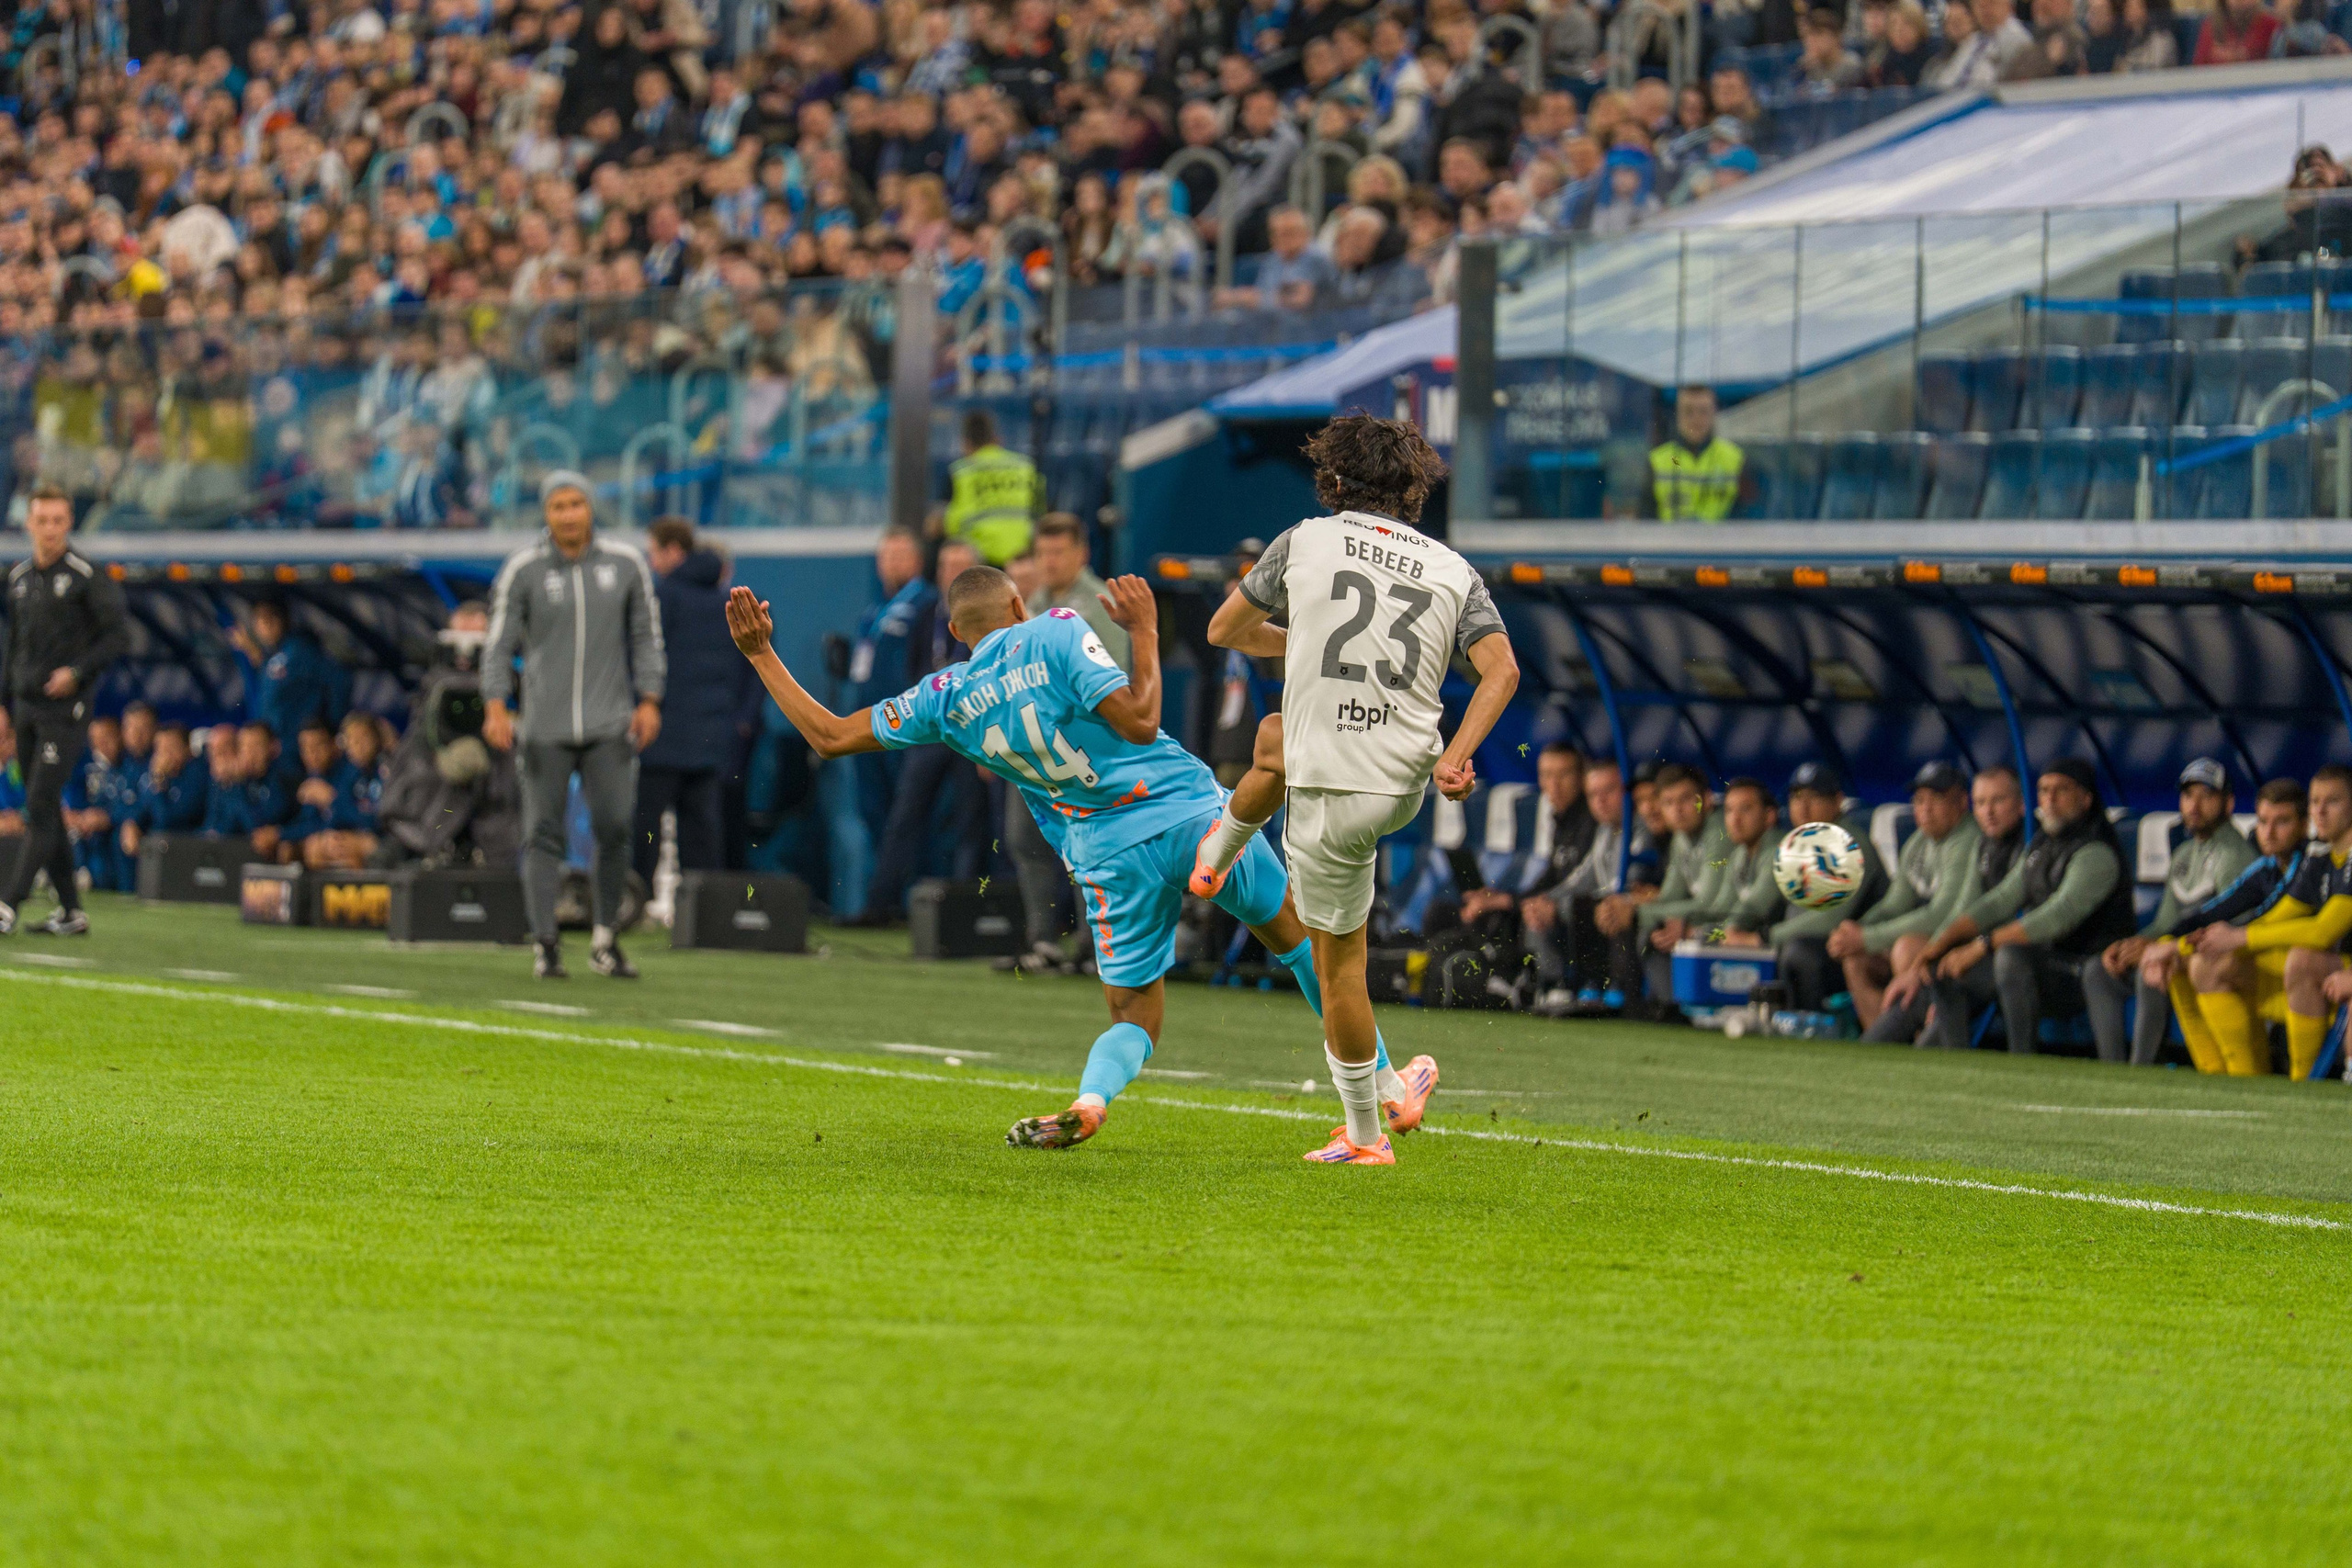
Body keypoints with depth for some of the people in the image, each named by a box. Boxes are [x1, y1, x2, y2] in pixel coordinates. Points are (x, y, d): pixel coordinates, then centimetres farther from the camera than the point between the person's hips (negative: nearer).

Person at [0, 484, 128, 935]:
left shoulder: (87, 577, -8)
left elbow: (118, 637, -9)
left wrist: (77, 671, -18)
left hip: (64, 707, -7)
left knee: (41, 808, -11)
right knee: (43, 810, 8)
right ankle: (71, 911, 14)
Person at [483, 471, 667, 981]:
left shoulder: (626, 564, 5)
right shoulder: (522, 571, 0)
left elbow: (645, 635, 12)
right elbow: (499, 644, 1)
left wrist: (648, 700, 2)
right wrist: (496, 708, -12)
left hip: (609, 723, 1)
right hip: (544, 725, -1)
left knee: (614, 828, -6)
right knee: (543, 833, -3)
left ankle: (604, 940, 7)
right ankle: (545, 944, 1)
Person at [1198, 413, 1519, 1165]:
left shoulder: (1305, 542, -1)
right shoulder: (1454, 571, 5)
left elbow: (1224, 630, 13)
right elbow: (1501, 669, -11)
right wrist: (1454, 758, -11)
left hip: (1333, 793, -5)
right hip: (1408, 780, 5)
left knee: (1338, 960, 14)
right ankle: (1214, 860, 55)